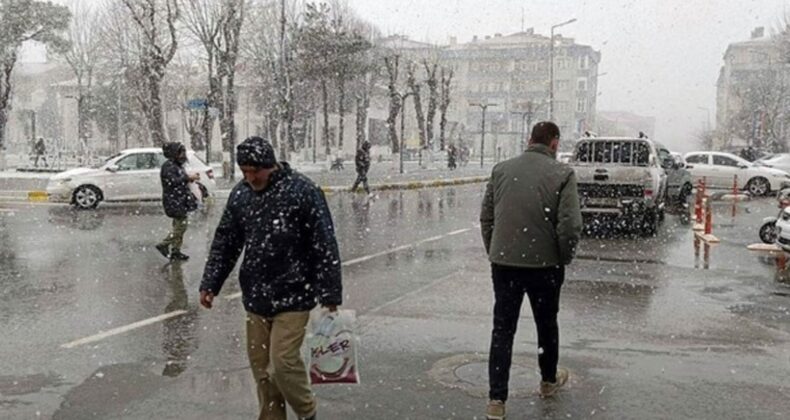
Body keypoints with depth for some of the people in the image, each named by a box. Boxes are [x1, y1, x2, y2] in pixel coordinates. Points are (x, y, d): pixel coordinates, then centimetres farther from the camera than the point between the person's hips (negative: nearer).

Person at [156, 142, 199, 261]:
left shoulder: (177, 165, 17)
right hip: (174, 200, -10)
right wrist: (188, 178, -19)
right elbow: (173, 181, -23)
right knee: (181, 225, -11)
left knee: (179, 226, 11)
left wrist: (191, 178, 9)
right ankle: (163, 245, -2)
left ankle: (175, 251, 16)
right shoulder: (168, 166, -13)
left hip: (181, 200, 10)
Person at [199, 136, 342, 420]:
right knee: (261, 366, 10)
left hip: (292, 297, -5)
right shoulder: (240, 194, 3)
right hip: (255, 297, 5)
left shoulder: (303, 191, -13)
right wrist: (210, 284, 8)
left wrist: (329, 294, -14)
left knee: (283, 362, -8)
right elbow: (225, 243, 12)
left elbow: (325, 245, -13)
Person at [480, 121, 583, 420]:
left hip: (503, 263, 2)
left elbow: (486, 218, 6)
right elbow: (570, 225, -14)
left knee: (502, 330, 7)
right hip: (544, 264, -2)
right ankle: (549, 381, 40)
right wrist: (563, 258, 2)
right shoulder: (562, 174, -8)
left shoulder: (501, 169, 3)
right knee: (546, 325, 19)